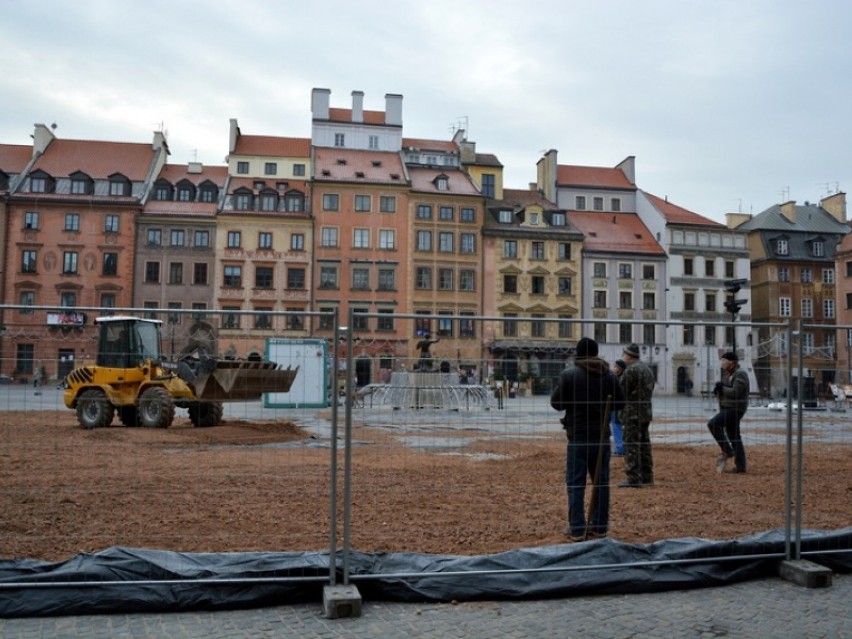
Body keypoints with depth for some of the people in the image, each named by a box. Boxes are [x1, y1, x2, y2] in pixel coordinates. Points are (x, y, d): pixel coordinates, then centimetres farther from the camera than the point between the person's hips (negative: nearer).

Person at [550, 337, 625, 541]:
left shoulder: (568, 375, -8)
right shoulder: (609, 375, 2)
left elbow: (556, 402, -6)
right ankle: (600, 526, 17)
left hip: (578, 436, -3)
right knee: (601, 481, 12)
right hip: (601, 435, 4)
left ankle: (577, 529, 2)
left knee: (575, 482, 2)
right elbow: (619, 402, 5)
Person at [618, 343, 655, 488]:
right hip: (646, 412, 9)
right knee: (644, 444, 14)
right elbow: (650, 390, 18)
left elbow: (621, 391, -14)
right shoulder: (647, 368, 15)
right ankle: (646, 477, 20)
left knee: (631, 446, -7)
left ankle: (633, 479, -7)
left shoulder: (631, 370, -15)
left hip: (632, 413, -9)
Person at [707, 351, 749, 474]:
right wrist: (718, 390, -5)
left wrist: (722, 388, -12)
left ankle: (727, 450, -10)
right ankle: (740, 466, 13)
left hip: (734, 409, -10)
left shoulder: (740, 374, -14)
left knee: (712, 424, -20)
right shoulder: (727, 374, 15)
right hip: (727, 409, 10)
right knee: (734, 437, 10)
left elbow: (735, 393, -24)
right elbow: (721, 392, 17)